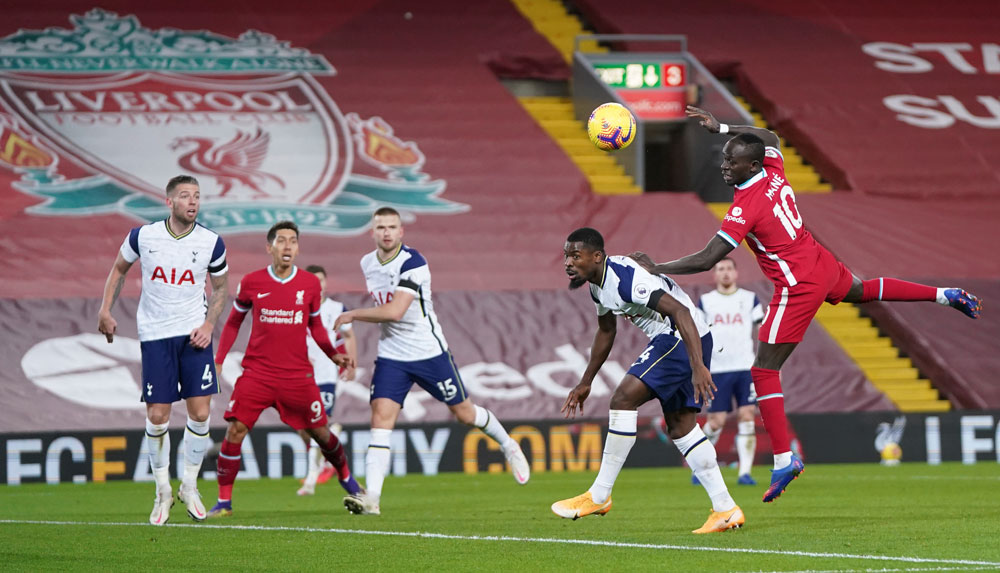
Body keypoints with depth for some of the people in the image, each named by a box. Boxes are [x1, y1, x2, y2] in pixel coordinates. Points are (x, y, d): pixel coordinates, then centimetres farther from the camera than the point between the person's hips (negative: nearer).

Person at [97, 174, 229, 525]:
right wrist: (106, 311, 6)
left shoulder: (211, 243, -4)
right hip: (155, 335, -1)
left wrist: (209, 324, -4)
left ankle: (190, 486, 15)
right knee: (157, 417, -3)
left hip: (194, 334, 1)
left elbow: (221, 287, 10)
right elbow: (120, 268, 13)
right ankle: (162, 492, 14)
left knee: (200, 414, -5)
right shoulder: (143, 236, -5)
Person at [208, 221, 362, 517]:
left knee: (320, 431, 7)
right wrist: (219, 361, 4)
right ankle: (224, 500, -4)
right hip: (257, 371, -1)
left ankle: (345, 477, 36)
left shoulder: (310, 284, 1)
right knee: (235, 429, -13)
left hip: (298, 375, 1)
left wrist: (333, 354, 6)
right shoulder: (251, 283, -2)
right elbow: (233, 322, 11)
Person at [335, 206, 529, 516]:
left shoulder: (413, 264, -20)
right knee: (381, 418, -13)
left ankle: (509, 446, 39)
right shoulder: (367, 264, 4)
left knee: (464, 413, 9)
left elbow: (395, 311, -29)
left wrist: (353, 314, -20)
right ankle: (372, 497, -21)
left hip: (429, 351, -5)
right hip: (391, 356, 5)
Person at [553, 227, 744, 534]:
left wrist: (698, 367, -38)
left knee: (623, 399, -15)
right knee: (680, 427, 10)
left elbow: (679, 311, -31)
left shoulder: (626, 278, -24)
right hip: (669, 340, 11)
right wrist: (585, 383, 32)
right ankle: (725, 509, 11)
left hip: (685, 338, -11)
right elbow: (606, 331, 27)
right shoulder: (599, 283, 9)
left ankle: (599, 496, -10)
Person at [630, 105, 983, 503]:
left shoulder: (745, 206, -25)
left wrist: (657, 269, -19)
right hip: (822, 264, 9)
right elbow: (769, 138, 22)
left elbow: (707, 260, -27)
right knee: (861, 291, 41)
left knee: (764, 372, -5)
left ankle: (784, 462, -8)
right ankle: (946, 295, 46)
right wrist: (720, 128, 18)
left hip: (799, 287, -9)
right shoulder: (774, 171, -4)